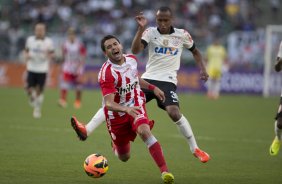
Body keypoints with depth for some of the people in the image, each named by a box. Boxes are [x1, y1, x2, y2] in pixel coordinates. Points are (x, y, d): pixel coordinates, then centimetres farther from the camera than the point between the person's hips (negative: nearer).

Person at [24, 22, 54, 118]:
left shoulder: (48, 42, -1)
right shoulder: (30, 40, 3)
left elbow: (52, 55, 6)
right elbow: (26, 51, 17)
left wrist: (49, 55, -17)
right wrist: (26, 56, -5)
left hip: (42, 69, -1)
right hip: (31, 68, 1)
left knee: (39, 91, 0)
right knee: (29, 89, -6)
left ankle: (37, 109, 20)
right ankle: (32, 97, 30)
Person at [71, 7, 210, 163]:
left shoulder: (182, 35, 3)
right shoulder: (150, 33, 0)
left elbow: (195, 51, 21)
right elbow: (136, 50, -16)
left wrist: (203, 69, 7)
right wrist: (141, 29, -26)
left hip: (167, 81, -2)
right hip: (148, 78, 2)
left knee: (174, 112, -26)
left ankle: (195, 149, -10)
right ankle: (87, 130, -15)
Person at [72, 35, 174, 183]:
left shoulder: (132, 59, -4)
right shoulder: (106, 73, -25)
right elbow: (109, 103, -34)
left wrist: (152, 88, 11)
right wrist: (127, 109, -50)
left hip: (135, 106, 3)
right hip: (117, 113, -3)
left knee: (144, 131, -31)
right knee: (124, 157, 8)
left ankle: (164, 170, -34)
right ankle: (115, 146, 48)